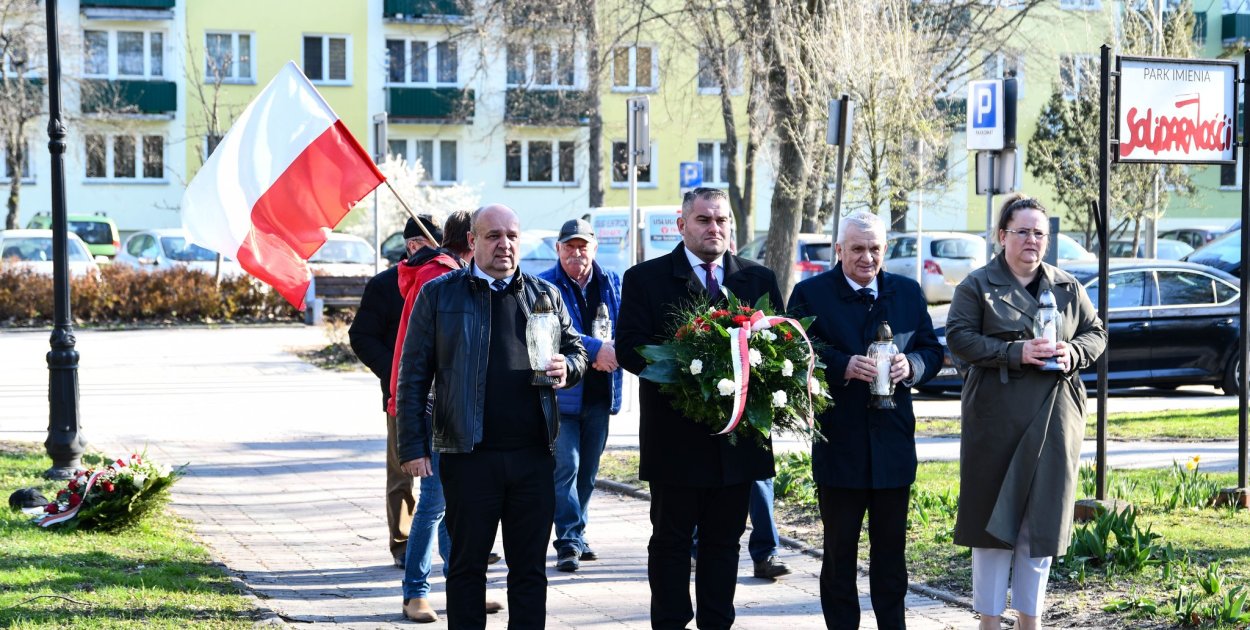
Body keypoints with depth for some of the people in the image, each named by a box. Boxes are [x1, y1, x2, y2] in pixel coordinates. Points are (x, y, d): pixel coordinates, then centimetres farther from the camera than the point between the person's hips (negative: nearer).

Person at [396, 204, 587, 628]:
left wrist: (567, 368, -5)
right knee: (467, 564, 6)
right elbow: (413, 375, 1)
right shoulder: (438, 294, 3)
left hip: (534, 453, 3)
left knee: (530, 566, 8)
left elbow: (576, 350, 20)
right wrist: (413, 445, -6)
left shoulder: (545, 295, 12)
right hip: (469, 454, -3)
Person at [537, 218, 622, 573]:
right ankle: (569, 542, -9)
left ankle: (576, 534, 22)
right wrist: (595, 348, -25)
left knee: (588, 470, 11)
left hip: (600, 393, 5)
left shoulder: (612, 283, 10)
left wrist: (612, 353, -11)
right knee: (566, 465, -12)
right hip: (562, 392, -5)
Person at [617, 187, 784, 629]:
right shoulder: (645, 278, 1)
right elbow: (628, 347, -7)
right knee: (670, 540, 6)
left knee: (724, 540, 10)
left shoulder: (760, 280, 9)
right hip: (674, 438, -3)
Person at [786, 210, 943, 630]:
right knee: (839, 550, 7)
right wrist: (844, 365, -24)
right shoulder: (810, 293, -2)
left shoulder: (908, 293, 9)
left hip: (894, 442, 3)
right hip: (838, 445, -3)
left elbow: (933, 351, 8)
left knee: (891, 548, 11)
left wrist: (910, 366, -14)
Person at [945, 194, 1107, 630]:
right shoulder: (978, 285, 2)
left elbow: (1096, 333, 15)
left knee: (1042, 518, 5)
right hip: (997, 419, -3)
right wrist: (1016, 353, -18)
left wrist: (1073, 353, -8)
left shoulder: (1068, 287, 13)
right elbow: (958, 337, -7)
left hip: (1054, 419, 3)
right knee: (994, 516, 0)